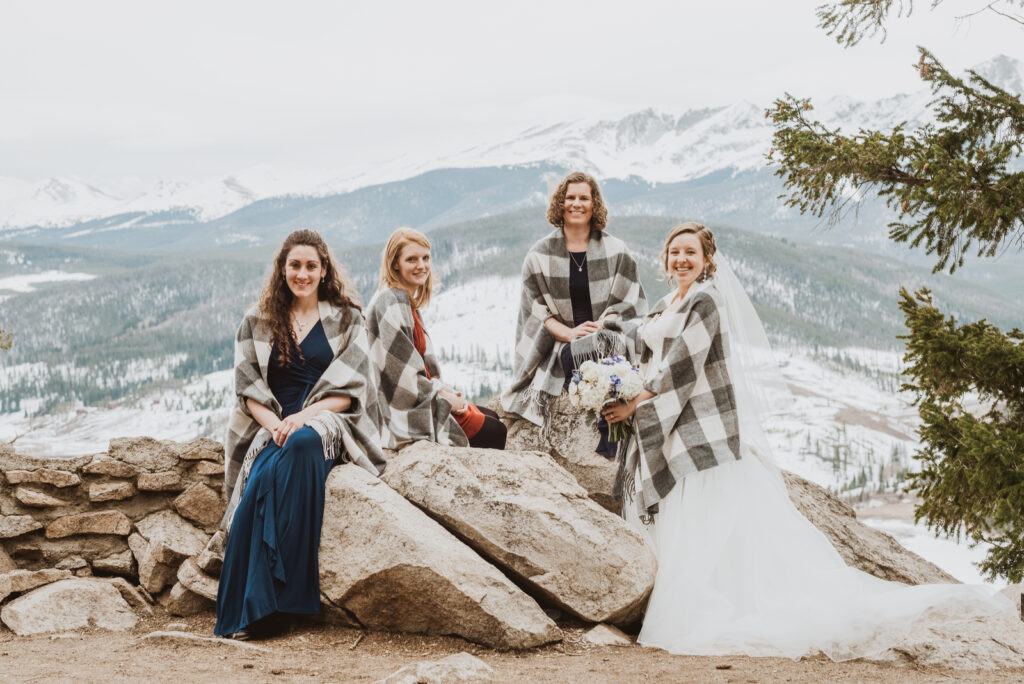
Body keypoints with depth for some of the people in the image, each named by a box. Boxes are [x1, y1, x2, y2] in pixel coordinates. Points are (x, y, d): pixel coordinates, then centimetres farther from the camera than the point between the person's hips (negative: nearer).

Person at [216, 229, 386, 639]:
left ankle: (276, 599, -38)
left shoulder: (346, 320, 12)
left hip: (328, 424, -2)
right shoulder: (257, 323, 16)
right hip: (273, 428, 2)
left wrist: (302, 418, -12)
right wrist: (274, 424, -11)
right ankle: (253, 606, -33)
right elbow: (248, 390, 9)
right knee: (261, 481, -34)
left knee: (303, 444, -39)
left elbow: (351, 389, 3)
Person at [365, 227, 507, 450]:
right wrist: (445, 397, -11)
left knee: (493, 416, 15)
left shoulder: (406, 300, 12)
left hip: (421, 400, 10)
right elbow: (403, 375, -22)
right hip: (408, 413, -10)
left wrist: (442, 387, 4)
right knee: (497, 433, -7)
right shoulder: (392, 304, -19)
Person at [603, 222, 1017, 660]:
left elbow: (680, 369, -17)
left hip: (705, 430, -9)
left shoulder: (704, 301, -11)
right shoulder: (662, 308, 16)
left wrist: (635, 405, -13)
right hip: (668, 432, 9)